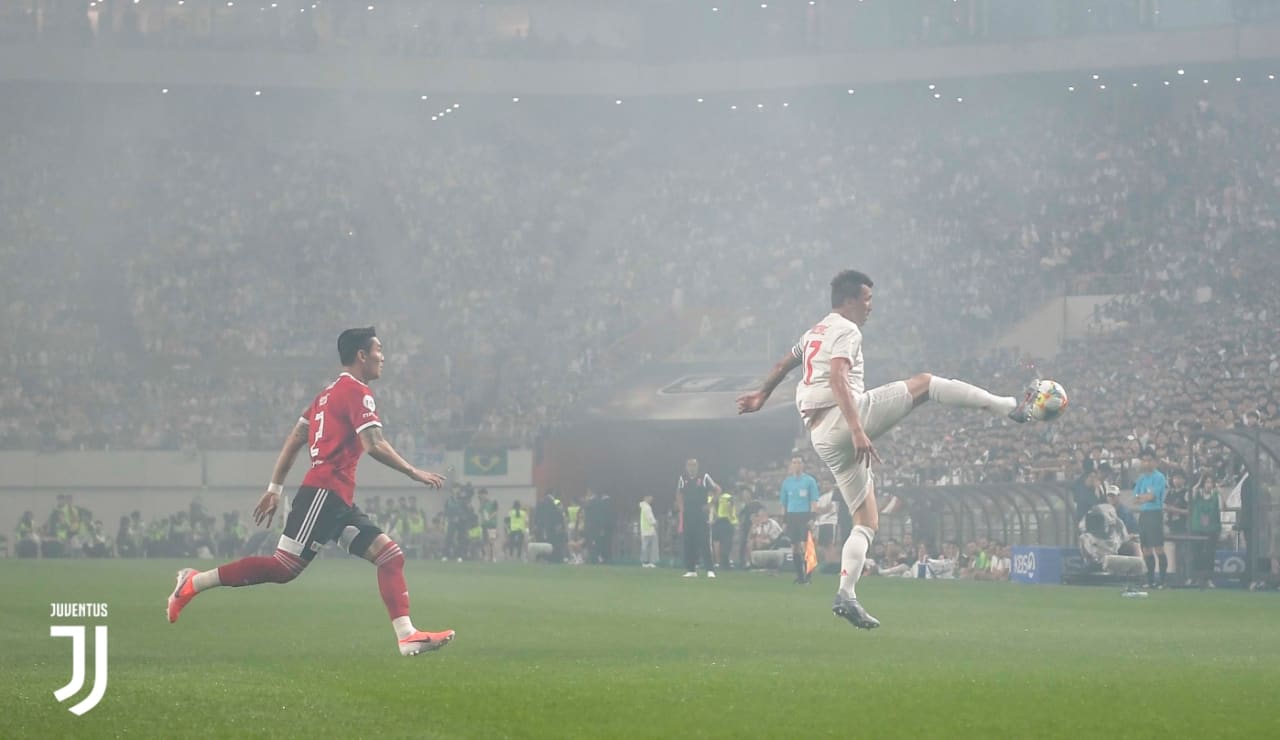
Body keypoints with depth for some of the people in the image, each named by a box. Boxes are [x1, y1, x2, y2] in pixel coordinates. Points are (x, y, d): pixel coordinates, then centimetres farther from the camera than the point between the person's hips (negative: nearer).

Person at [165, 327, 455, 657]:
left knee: (390, 555, 4)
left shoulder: (329, 393, 22)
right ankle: (195, 582, -7)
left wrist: (275, 488, 20)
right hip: (324, 492, -10)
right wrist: (415, 473, -11)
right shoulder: (357, 392, -7)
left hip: (338, 500, 10)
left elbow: (294, 441, 21)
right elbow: (374, 445, -19)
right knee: (284, 568, -13)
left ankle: (407, 636, -3)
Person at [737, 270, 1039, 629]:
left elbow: (784, 364, 41)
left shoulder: (815, 332, 24)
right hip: (843, 419, -9)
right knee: (923, 383, -1)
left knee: (867, 521, 11)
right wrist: (857, 431, -31)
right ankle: (1009, 407, -7)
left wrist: (762, 395, 58)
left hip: (822, 438, 9)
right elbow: (838, 379, -21)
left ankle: (846, 595, -2)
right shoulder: (846, 331, -4)